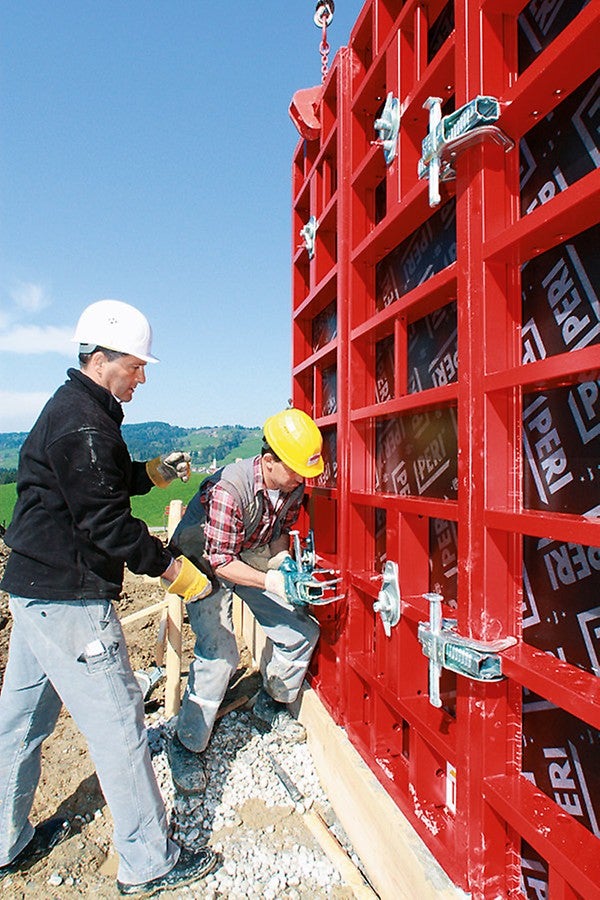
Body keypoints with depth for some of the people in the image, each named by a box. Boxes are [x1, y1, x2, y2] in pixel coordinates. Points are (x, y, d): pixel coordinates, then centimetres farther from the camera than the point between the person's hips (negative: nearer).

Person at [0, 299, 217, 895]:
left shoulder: (67, 410, 14)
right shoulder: (83, 423, -19)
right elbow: (105, 521, -21)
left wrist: (151, 472, 13)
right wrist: (171, 569, -13)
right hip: (70, 600, -11)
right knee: (117, 724, 1)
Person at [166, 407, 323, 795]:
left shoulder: (294, 487, -15)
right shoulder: (228, 489, -36)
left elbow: (281, 531, 2)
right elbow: (221, 562, -31)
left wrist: (284, 560, -17)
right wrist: (273, 582, -40)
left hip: (252, 556, 6)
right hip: (205, 561, -6)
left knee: (301, 630, 2)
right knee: (219, 653, -19)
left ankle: (271, 704, 28)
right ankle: (186, 746, 5)